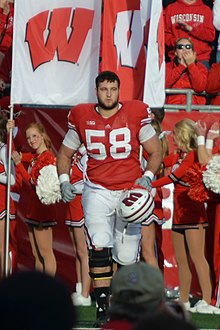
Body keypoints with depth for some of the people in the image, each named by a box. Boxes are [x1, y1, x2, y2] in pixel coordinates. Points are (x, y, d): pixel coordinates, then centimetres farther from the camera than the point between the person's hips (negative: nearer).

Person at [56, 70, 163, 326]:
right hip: (97, 191, 0)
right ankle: (103, 307, -16)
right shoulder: (82, 117, 2)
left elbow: (155, 152, 7)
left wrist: (148, 176, -10)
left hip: (130, 191, 0)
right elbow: (65, 154, 16)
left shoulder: (136, 114, -2)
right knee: (99, 245, -20)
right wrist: (64, 180, 0)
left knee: (126, 256, 0)